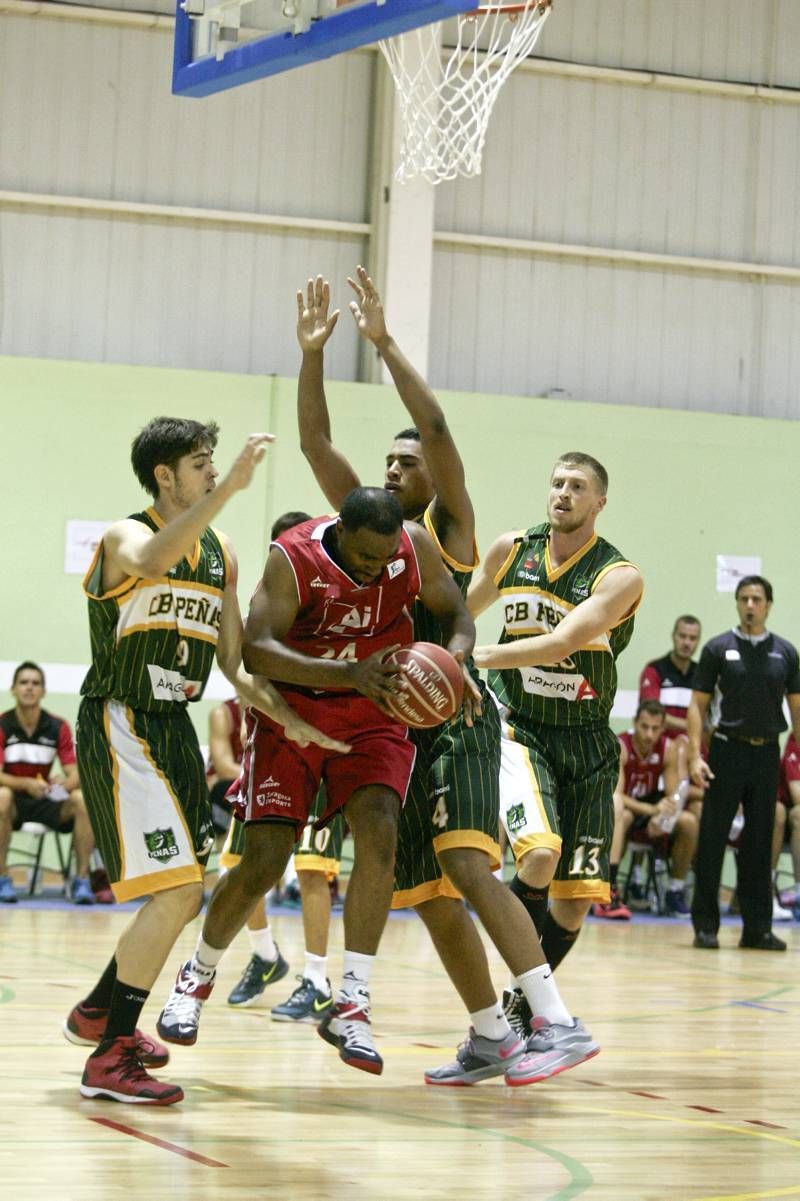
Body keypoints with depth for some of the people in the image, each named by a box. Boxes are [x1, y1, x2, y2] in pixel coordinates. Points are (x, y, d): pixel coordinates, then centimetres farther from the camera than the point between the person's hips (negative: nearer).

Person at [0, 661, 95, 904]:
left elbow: (75, 774, -7)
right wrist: (26, 784, -36)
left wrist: (66, 782, -32)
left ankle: (81, 880, -19)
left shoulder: (58, 727, -2)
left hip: (46, 801, 2)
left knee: (83, 799, -26)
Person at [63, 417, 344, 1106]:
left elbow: (235, 665, 12)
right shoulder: (125, 536, -10)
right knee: (176, 890, -18)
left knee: (182, 897, 15)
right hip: (120, 725, -8)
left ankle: (98, 1011, 36)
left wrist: (290, 718, -4)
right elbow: (151, 560, -37)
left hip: (175, 729, 8)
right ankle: (110, 1059, -12)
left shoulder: (222, 554, 12)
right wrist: (231, 488, -42)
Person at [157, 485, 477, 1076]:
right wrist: (351, 674, -41)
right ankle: (198, 976, 21)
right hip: (292, 712, -2)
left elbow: (458, 617, 2)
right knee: (264, 861, -7)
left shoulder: (417, 548, -11)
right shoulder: (293, 558, -21)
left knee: (379, 832, -22)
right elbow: (257, 650, -29)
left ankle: (352, 1005, -16)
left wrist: (452, 660, -23)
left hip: (374, 717, 2)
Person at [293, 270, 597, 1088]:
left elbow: (437, 427, -16)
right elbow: (315, 443, 9)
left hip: (455, 720, -8)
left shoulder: (448, 522, -1)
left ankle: (557, 1023, -27)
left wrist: (383, 341, -18)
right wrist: (312, 353, -1)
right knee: (428, 894, 8)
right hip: (395, 725, 8)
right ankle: (490, 1036, 19)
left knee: (468, 869, -23)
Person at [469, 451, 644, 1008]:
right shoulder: (511, 550, -1)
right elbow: (461, 614, 17)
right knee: (539, 855, -27)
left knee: (577, 899, 1)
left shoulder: (619, 576, -12)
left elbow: (559, 644, -26)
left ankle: (523, 1002, 24)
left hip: (585, 742, 0)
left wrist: (475, 656, -31)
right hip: (520, 728, 0)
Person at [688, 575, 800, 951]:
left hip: (766, 754, 2)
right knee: (712, 839, -2)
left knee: (760, 843, 6)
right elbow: (698, 704, 0)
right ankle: (705, 925, 3)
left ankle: (757, 928, 11)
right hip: (728, 749, -2)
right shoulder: (718, 648, 1)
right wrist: (695, 755, -10)